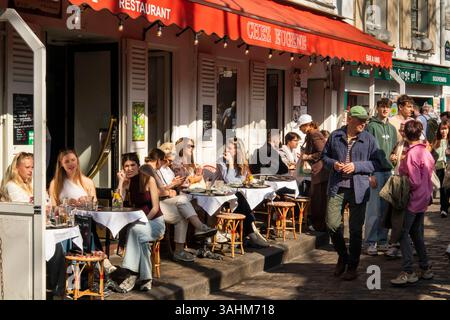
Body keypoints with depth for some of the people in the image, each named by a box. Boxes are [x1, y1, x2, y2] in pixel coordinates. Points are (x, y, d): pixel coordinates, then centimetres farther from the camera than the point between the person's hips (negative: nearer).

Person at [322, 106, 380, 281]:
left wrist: (356, 166, -13)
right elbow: (325, 156, 14)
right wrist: (333, 164, -7)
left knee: (355, 229, 3)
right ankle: (342, 256, 24)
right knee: (332, 224, -3)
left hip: (358, 189, -1)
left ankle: (352, 267, 17)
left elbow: (375, 163, 0)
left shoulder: (369, 139, 1)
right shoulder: (335, 136, 5)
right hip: (337, 187, 1)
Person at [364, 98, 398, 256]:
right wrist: (370, 174, -15)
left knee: (385, 208, 8)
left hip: (389, 171, 6)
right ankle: (371, 242, -3)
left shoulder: (392, 128, 16)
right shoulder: (371, 126, -4)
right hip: (376, 171, -6)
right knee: (374, 208, -7)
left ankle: (382, 239, 15)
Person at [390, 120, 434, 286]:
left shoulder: (411, 154, -19)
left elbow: (414, 182, -22)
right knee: (417, 234, 17)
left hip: (413, 200, -9)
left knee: (402, 234, -5)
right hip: (424, 199, 9)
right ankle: (425, 269, 22)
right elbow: (429, 175, 11)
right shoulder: (426, 152, 7)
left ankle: (408, 272, -9)